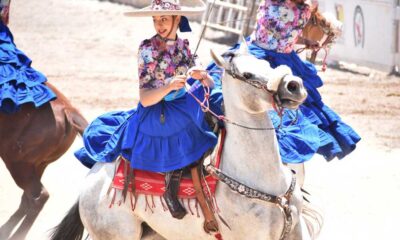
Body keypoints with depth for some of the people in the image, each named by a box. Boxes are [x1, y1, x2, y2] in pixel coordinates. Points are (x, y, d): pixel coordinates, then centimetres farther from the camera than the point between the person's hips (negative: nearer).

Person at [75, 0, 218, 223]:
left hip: (182, 110, 7)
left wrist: (203, 76, -21)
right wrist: (169, 87, -34)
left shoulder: (185, 47, 4)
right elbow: (145, 99, -16)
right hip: (155, 115, -7)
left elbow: (211, 86, 2)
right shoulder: (148, 49, -10)